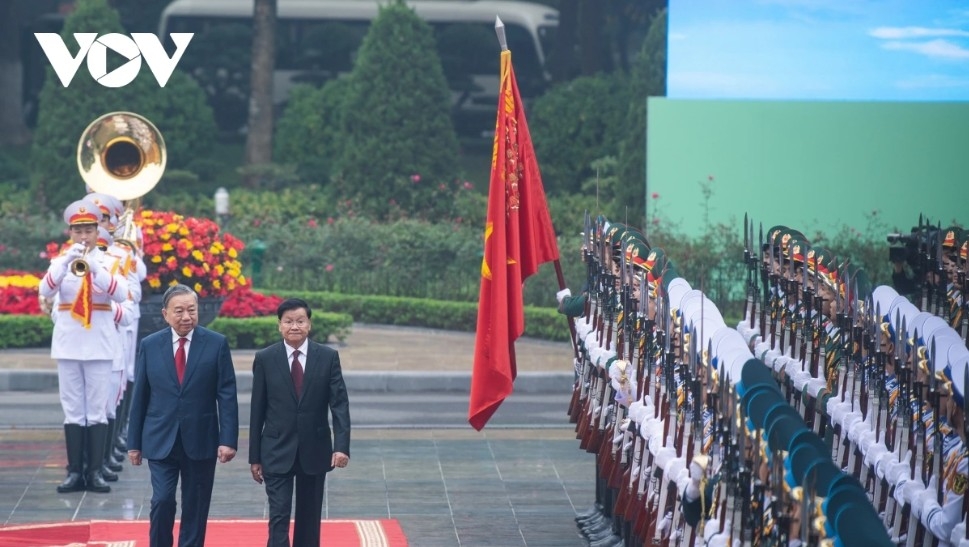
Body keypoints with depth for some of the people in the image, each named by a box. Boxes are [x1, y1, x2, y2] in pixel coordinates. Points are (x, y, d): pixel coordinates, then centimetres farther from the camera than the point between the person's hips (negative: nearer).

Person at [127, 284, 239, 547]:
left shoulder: (216, 344, -2)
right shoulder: (150, 345, 2)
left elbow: (227, 395, -4)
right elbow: (139, 397, 5)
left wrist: (228, 439, -10)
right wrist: (134, 442, 5)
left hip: (200, 441, 0)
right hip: (161, 440, 0)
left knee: (195, 510, 6)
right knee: (162, 501, -10)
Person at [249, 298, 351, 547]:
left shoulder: (328, 357, -1)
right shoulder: (265, 359, -2)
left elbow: (339, 404, -5)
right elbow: (257, 410, 1)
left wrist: (342, 445, -18)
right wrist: (254, 457, 1)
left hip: (314, 451, 1)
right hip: (277, 452, -1)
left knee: (309, 518, 11)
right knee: (279, 517, -9)